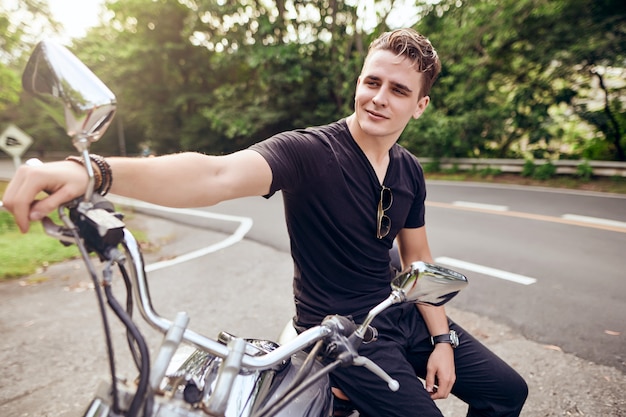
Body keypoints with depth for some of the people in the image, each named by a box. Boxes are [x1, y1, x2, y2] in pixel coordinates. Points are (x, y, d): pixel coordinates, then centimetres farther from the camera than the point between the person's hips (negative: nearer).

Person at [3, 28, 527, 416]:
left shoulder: (409, 171, 0)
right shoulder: (307, 151, -21)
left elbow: (417, 257, 6)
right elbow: (218, 175, -39)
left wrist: (442, 340, 2)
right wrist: (95, 171, -54)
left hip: (403, 313, 7)